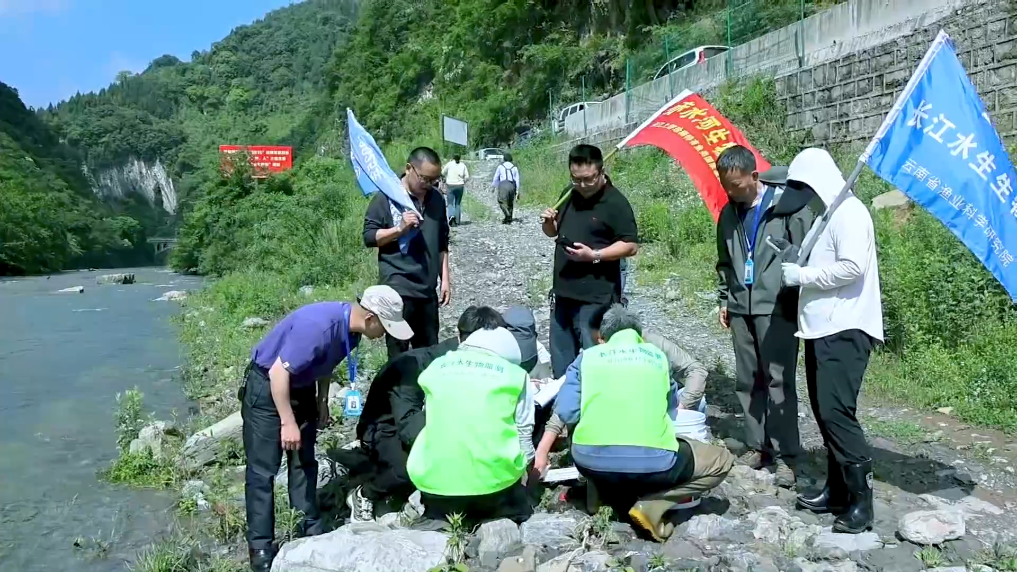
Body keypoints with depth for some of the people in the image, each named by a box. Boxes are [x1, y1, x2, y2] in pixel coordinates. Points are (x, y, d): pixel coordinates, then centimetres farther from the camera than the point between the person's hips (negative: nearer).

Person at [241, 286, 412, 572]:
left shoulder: (350, 328, -9)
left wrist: (322, 400, 14)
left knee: (305, 461, 13)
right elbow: (278, 372, -32)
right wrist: (288, 423, -26)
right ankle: (260, 546, 4)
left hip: (301, 387, 8)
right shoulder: (318, 325, -35)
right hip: (266, 386, -8)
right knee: (263, 469, -4)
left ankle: (311, 530, 23)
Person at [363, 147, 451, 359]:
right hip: (397, 288, -5)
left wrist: (445, 278, 12)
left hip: (427, 288, 5)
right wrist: (399, 228, -20)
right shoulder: (386, 197, -6)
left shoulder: (436, 199, 10)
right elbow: (369, 237, -6)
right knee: (398, 353, 1)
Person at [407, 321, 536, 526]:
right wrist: (522, 469, 26)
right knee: (520, 510, 27)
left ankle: (441, 519, 6)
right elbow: (524, 433, 8)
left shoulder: (436, 367, 11)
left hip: (435, 479, 1)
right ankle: (494, 517, 4)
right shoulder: (515, 374, 5)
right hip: (495, 481, -1)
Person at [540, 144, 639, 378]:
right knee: (561, 359, 16)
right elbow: (555, 232, 21)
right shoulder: (569, 196, 10)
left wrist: (594, 255, -22)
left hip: (595, 297, -7)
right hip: (563, 292, 7)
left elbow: (631, 246, -12)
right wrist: (548, 223, -2)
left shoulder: (615, 203, -11)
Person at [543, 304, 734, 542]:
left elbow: (566, 413, 5)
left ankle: (621, 502, 14)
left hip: (591, 459, 3)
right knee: (722, 461, 22)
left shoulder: (587, 356, 15)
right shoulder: (657, 355, 18)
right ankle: (651, 505, 4)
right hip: (650, 459, -2)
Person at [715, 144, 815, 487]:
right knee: (747, 381, 10)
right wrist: (724, 299, 18)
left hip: (777, 308, -6)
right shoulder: (729, 213, 13)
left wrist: (798, 299, -7)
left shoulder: (788, 206, -7)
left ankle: (785, 455, 4)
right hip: (741, 309, 6)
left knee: (779, 382, -4)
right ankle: (757, 446, 21)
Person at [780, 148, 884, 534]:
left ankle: (861, 499, -3)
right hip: (821, 327, 10)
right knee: (824, 411, 11)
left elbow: (852, 267, -21)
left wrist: (802, 275, -13)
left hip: (845, 329, -10)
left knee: (836, 410, -13)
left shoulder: (848, 212, -10)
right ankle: (837, 490, 19)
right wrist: (800, 275, 5)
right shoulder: (823, 214, 20)